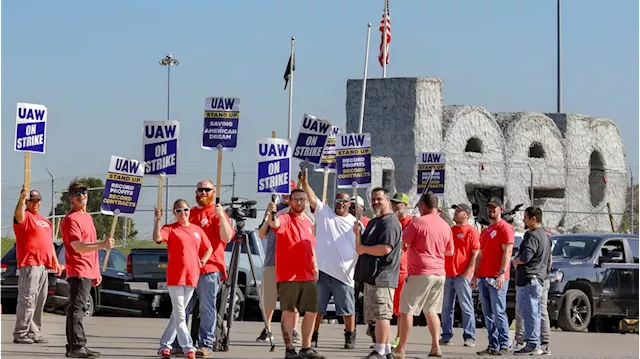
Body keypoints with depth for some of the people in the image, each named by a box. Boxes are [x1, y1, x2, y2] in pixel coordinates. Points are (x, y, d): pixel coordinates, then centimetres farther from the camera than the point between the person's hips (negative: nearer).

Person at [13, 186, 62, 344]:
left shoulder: (44, 221, 25)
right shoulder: (25, 216, -2)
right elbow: (18, 214, -27)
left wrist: (56, 263, 25)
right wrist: (21, 199, -44)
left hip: (43, 266, 8)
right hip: (29, 265, -8)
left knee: (39, 301, 9)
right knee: (27, 300, -12)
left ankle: (34, 333, 14)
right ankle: (20, 334, -11)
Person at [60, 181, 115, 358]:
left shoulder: (87, 217, 21)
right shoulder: (71, 219, -10)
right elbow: (78, 246, -21)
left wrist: (96, 271, 26)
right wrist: (102, 245, -32)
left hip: (88, 272, 10)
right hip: (78, 272, -10)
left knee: (78, 309, 11)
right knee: (77, 308, -12)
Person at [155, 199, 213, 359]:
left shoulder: (197, 230, 11)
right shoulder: (170, 229, -3)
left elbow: (209, 248, 22)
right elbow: (157, 238, -23)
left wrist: (202, 262, 8)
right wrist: (158, 219, -32)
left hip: (192, 277, 5)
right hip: (175, 277, -5)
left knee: (177, 314, 11)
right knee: (180, 315, -7)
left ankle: (165, 345, 19)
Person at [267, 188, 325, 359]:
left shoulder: (308, 223, 17)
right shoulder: (285, 218, -5)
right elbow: (275, 224, -30)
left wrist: (315, 268, 17)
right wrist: (271, 214, -51)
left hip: (308, 276, 7)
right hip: (288, 275, -7)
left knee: (311, 311, 8)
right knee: (289, 311, -4)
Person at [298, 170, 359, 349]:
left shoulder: (355, 223, 7)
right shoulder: (324, 213, 6)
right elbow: (312, 198, -8)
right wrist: (304, 182, -24)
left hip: (343, 274, 0)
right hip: (321, 271, 0)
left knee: (348, 310, 6)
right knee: (316, 308, 5)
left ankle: (350, 338, 18)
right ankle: (313, 337, 12)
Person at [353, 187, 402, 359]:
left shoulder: (390, 222, -10)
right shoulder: (373, 222, 22)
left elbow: (386, 248, -21)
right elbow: (361, 247, 22)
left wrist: (363, 248, -9)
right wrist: (358, 234, 3)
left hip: (382, 277, -10)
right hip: (371, 277, 10)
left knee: (381, 315, -10)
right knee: (380, 317, 12)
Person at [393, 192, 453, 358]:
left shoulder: (418, 222, -11)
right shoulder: (445, 226, 8)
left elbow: (403, 241, -5)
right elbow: (450, 251, 18)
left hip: (420, 273, -6)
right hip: (439, 273, 6)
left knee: (407, 310, -2)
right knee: (431, 310, 16)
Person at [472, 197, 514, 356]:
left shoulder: (505, 228, -3)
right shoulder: (485, 231, 22)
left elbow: (507, 252, -12)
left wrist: (502, 273, -21)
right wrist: (475, 275, 18)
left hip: (497, 278, -8)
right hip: (483, 277, 8)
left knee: (499, 312, -11)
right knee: (488, 314, 6)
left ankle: (504, 346, -11)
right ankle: (492, 346, 7)